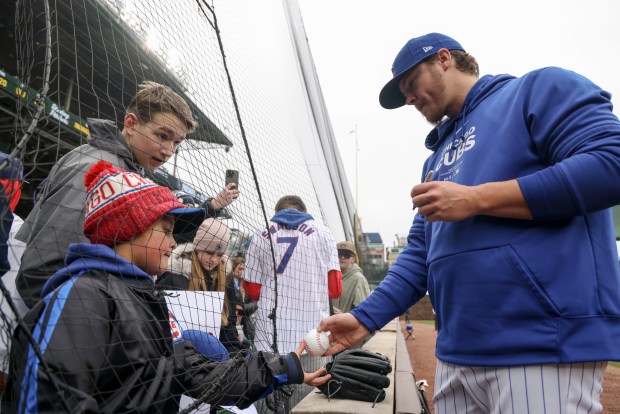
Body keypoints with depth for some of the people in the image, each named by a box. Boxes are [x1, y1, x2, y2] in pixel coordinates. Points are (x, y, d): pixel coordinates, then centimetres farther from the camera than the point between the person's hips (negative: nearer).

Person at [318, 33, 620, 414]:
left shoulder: (540, 89, 1)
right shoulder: (437, 158, 19)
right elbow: (420, 254, 15)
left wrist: (476, 199, -15)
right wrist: (365, 318, 5)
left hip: (543, 346, -7)